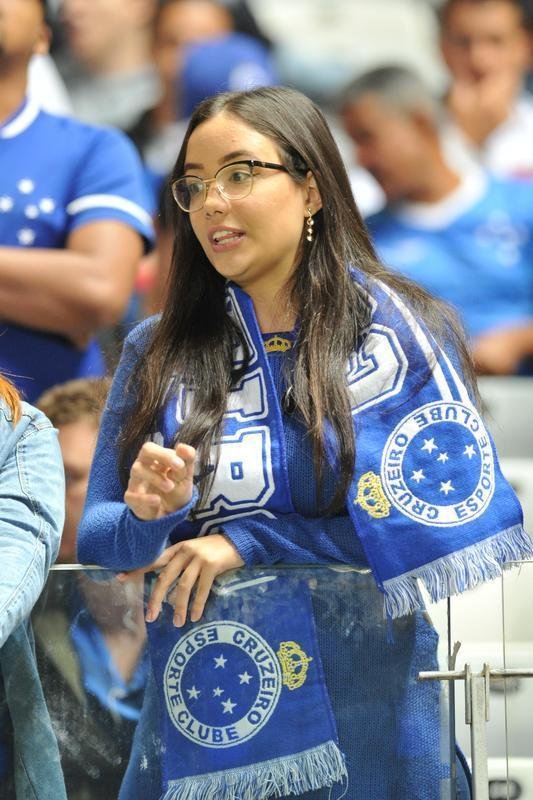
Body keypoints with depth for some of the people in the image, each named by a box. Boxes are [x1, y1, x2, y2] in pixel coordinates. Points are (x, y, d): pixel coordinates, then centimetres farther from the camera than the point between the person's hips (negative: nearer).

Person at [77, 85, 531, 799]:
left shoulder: (402, 332, -3)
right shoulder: (157, 354, 5)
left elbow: (438, 517, -11)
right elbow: (97, 539, 4)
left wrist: (248, 540, -16)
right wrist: (149, 515, -19)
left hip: (367, 713, -2)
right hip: (198, 712, 2)